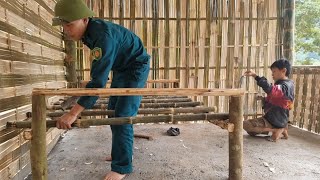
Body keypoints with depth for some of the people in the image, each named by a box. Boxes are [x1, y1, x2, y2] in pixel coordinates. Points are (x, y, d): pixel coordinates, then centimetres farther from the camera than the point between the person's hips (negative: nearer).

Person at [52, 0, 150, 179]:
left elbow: (99, 80, -40)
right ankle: (121, 152, 27)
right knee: (113, 110, 13)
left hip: (136, 68, -9)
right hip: (121, 69, 9)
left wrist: (73, 113, -42)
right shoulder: (88, 31, -6)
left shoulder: (104, 36, -34)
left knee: (123, 115, -13)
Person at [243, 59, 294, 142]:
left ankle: (276, 130, -9)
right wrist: (264, 99, 4)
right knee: (251, 132, 20)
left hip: (275, 121, -10)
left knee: (245, 124, -16)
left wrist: (255, 76, -49)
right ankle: (279, 129, 10)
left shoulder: (285, 86, -23)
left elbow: (271, 89, -45)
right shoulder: (283, 84, 10)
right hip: (275, 119, 10)